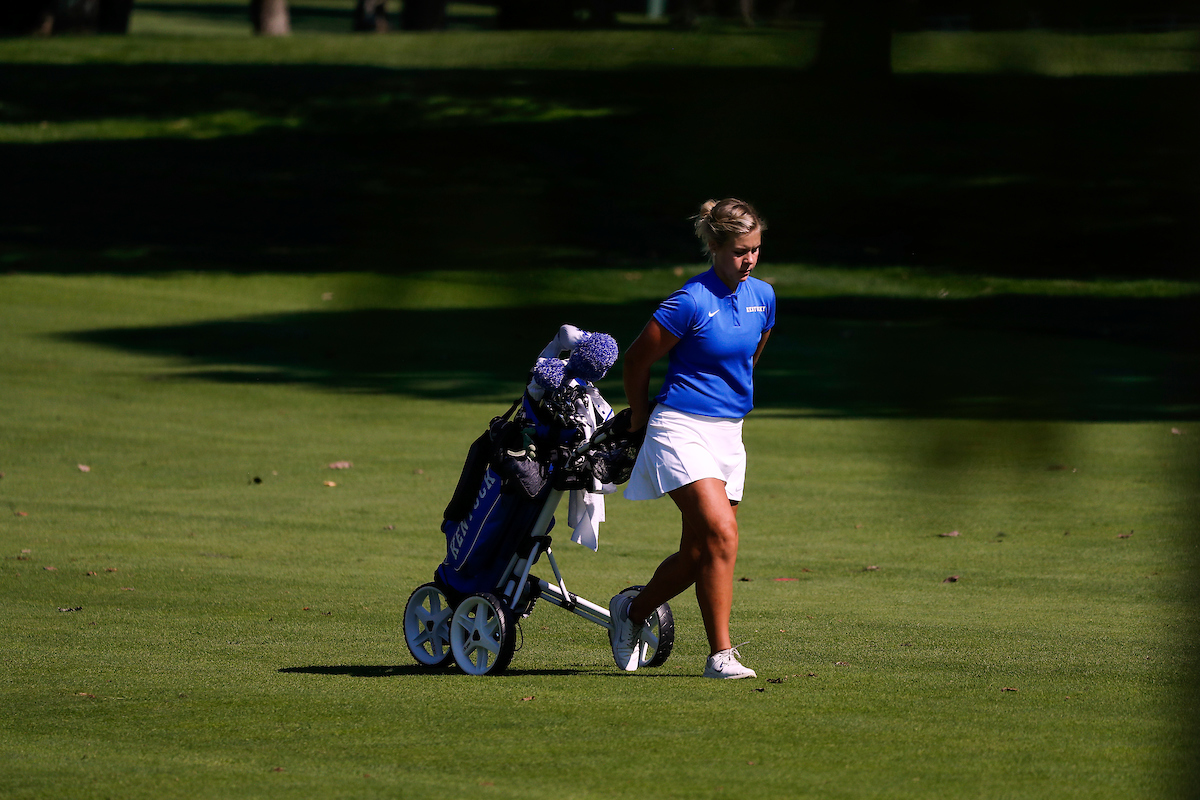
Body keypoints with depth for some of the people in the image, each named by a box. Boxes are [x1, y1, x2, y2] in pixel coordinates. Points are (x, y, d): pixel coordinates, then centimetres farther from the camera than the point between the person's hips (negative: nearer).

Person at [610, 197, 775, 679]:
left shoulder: (763, 296, 6)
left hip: (727, 433, 7)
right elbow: (637, 359, -4)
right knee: (722, 533, -20)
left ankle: (632, 612, 33)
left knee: (698, 554, 8)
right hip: (681, 429, -7)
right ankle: (721, 655, -15)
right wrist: (641, 418, 8)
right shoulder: (691, 302, -15)